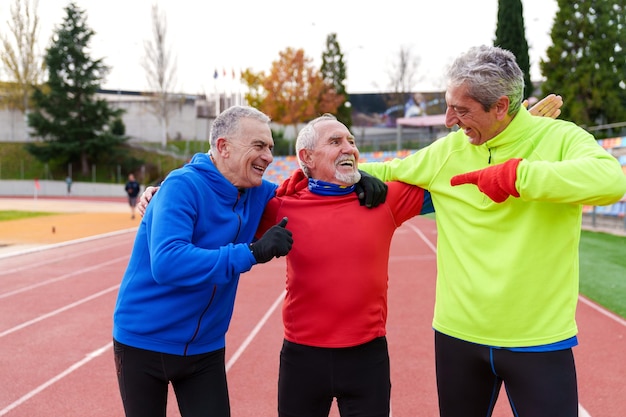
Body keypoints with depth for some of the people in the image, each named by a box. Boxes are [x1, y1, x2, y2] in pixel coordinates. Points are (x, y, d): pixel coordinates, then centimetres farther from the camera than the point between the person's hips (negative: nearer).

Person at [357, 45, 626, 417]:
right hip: (457, 334, 4)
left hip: (539, 340, -4)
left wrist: (516, 175, -28)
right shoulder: (447, 150, 3)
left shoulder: (560, 138, -9)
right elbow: (389, 171, 18)